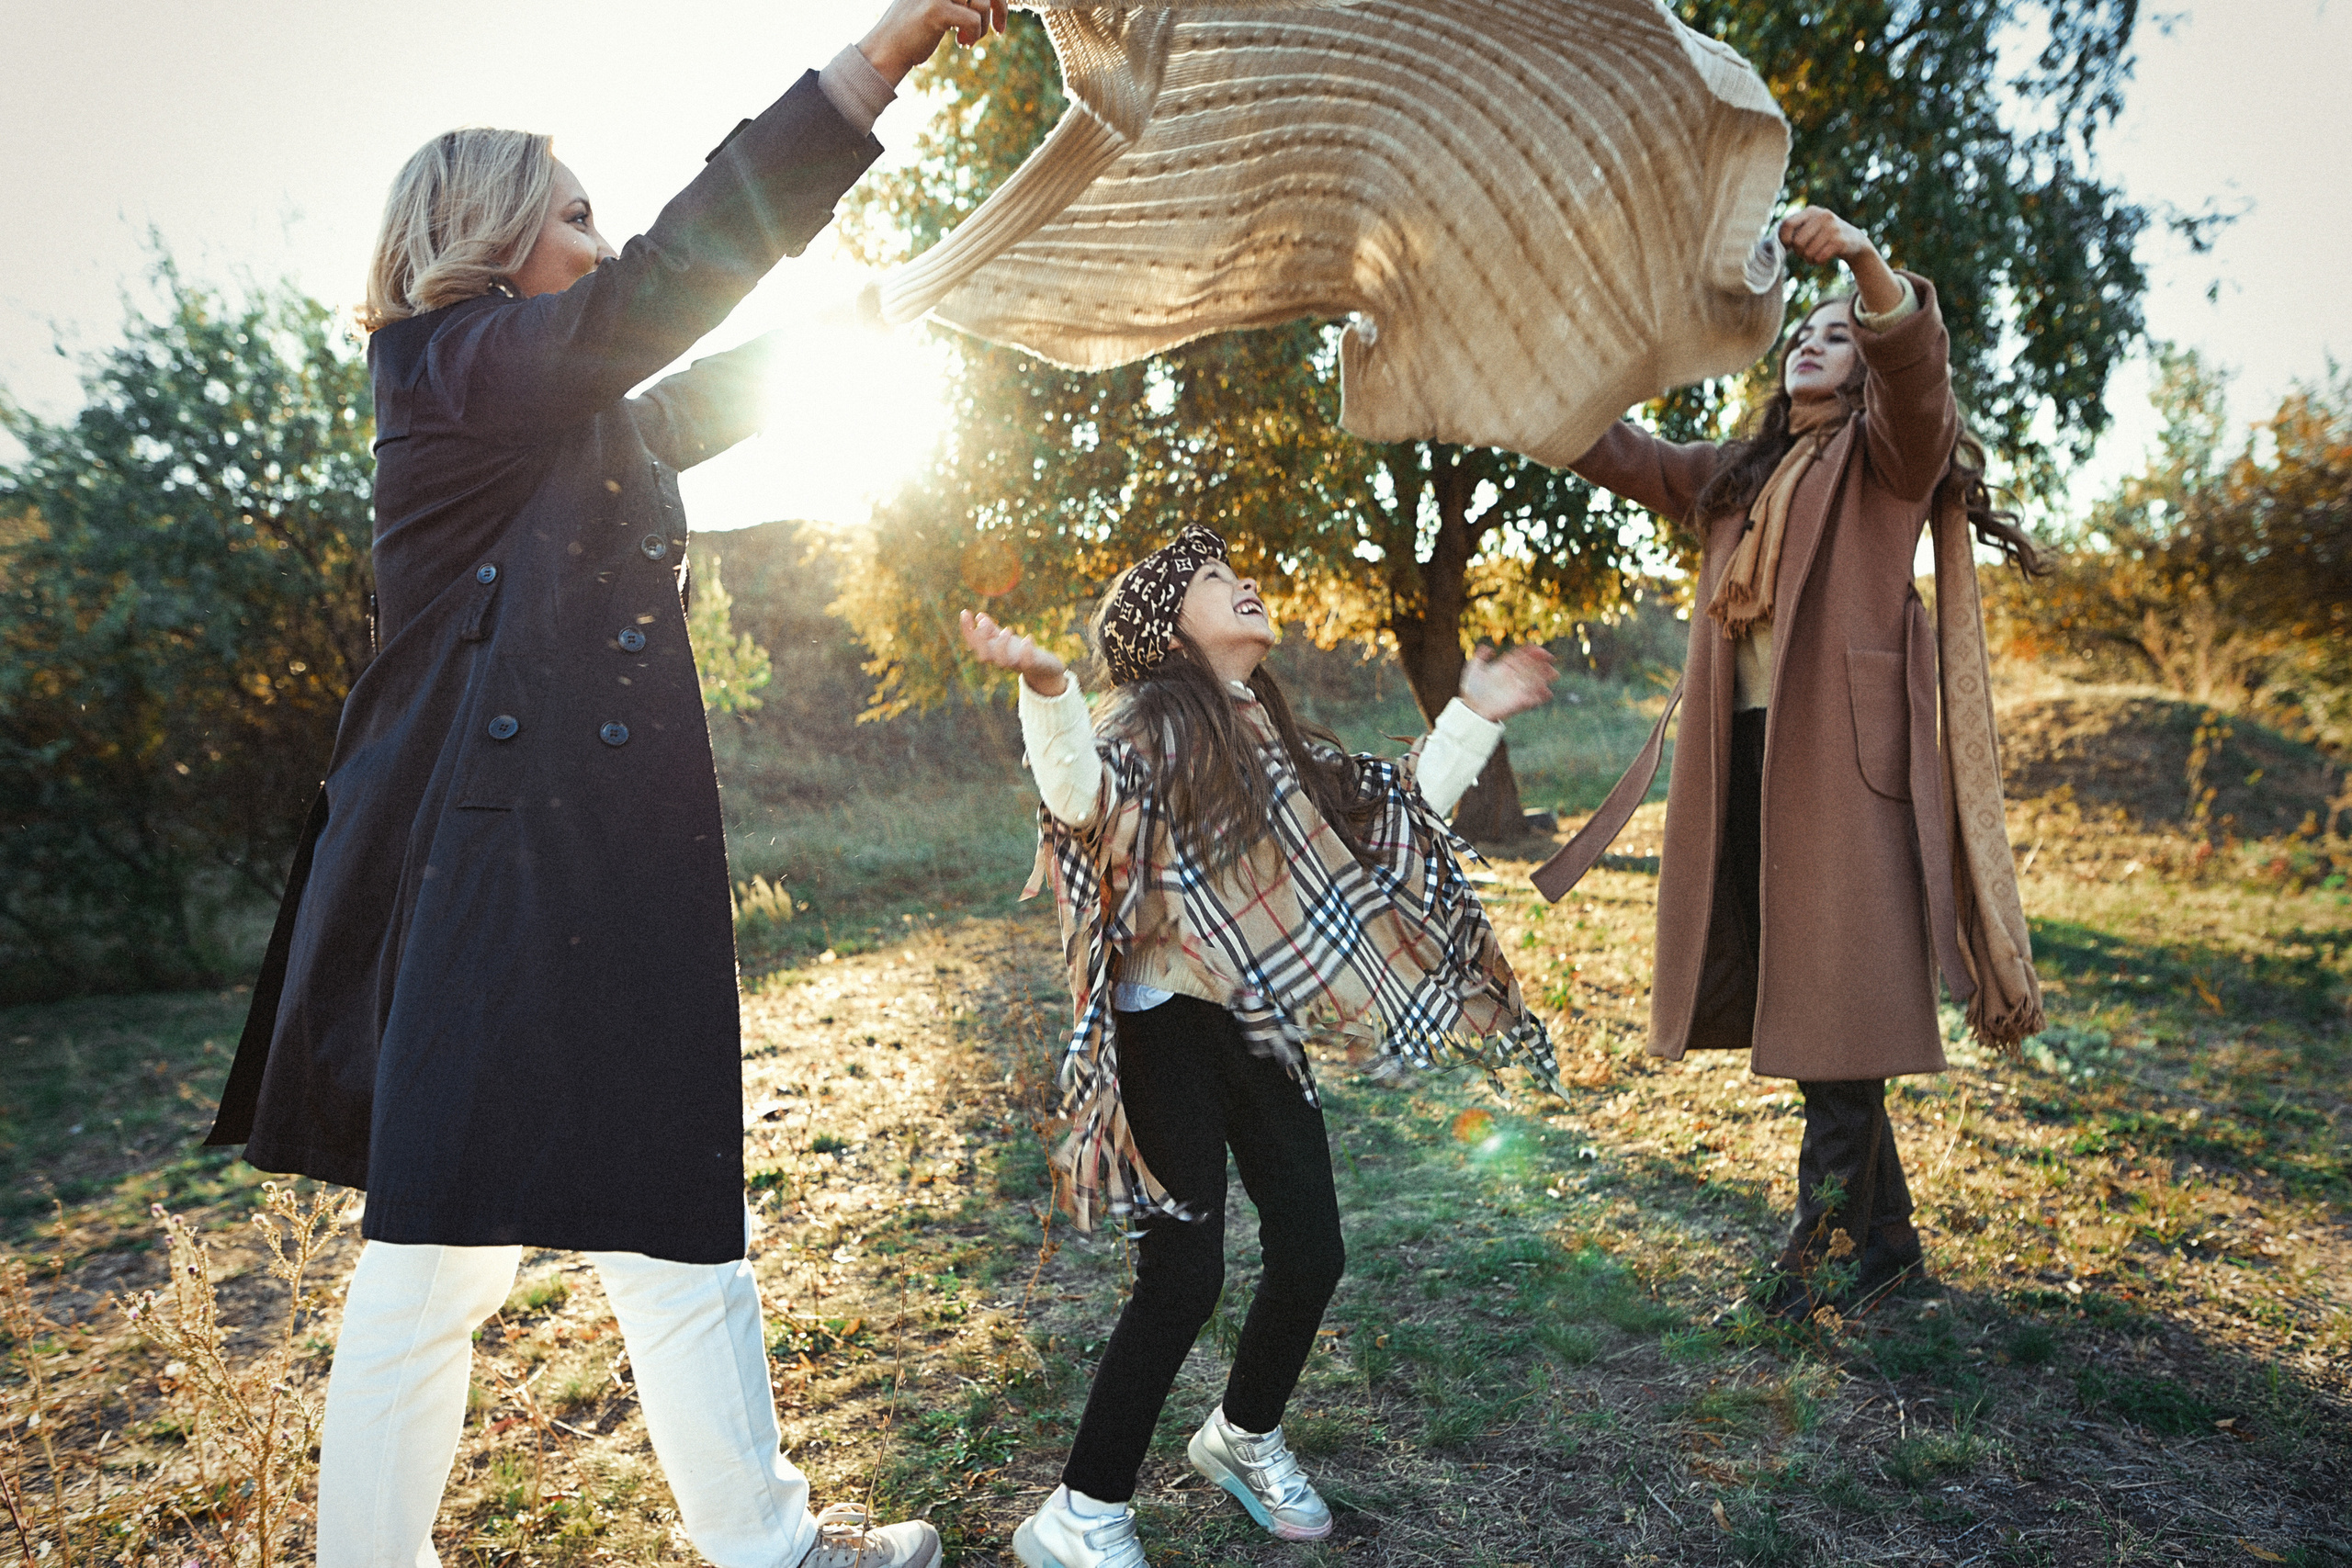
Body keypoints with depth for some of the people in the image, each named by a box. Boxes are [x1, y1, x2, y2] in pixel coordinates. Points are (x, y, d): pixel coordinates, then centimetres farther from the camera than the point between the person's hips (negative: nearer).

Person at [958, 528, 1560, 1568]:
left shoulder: (1276, 741, 14)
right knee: (1185, 1274, -8)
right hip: (1172, 1029, -7)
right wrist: (1045, 690, -45)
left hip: (1262, 1032, 7)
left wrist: (1472, 718, 18)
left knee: (1311, 1255, 10)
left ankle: (1244, 1437, 37)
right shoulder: (1148, 721, -8)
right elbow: (1082, 793, -29)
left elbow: (1403, 817, 20)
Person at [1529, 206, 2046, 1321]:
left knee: (1832, 981, -7)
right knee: (1781, 977, 5)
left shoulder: (1889, 455, 6)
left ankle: (1837, 1225, 3)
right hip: (1748, 752, 6)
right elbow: (1612, 449, 24)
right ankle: (1882, 1225, 17)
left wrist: (1868, 265, -32)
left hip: (1845, 750, -6)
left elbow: (1917, 370, -14)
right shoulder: (1735, 476, 24)